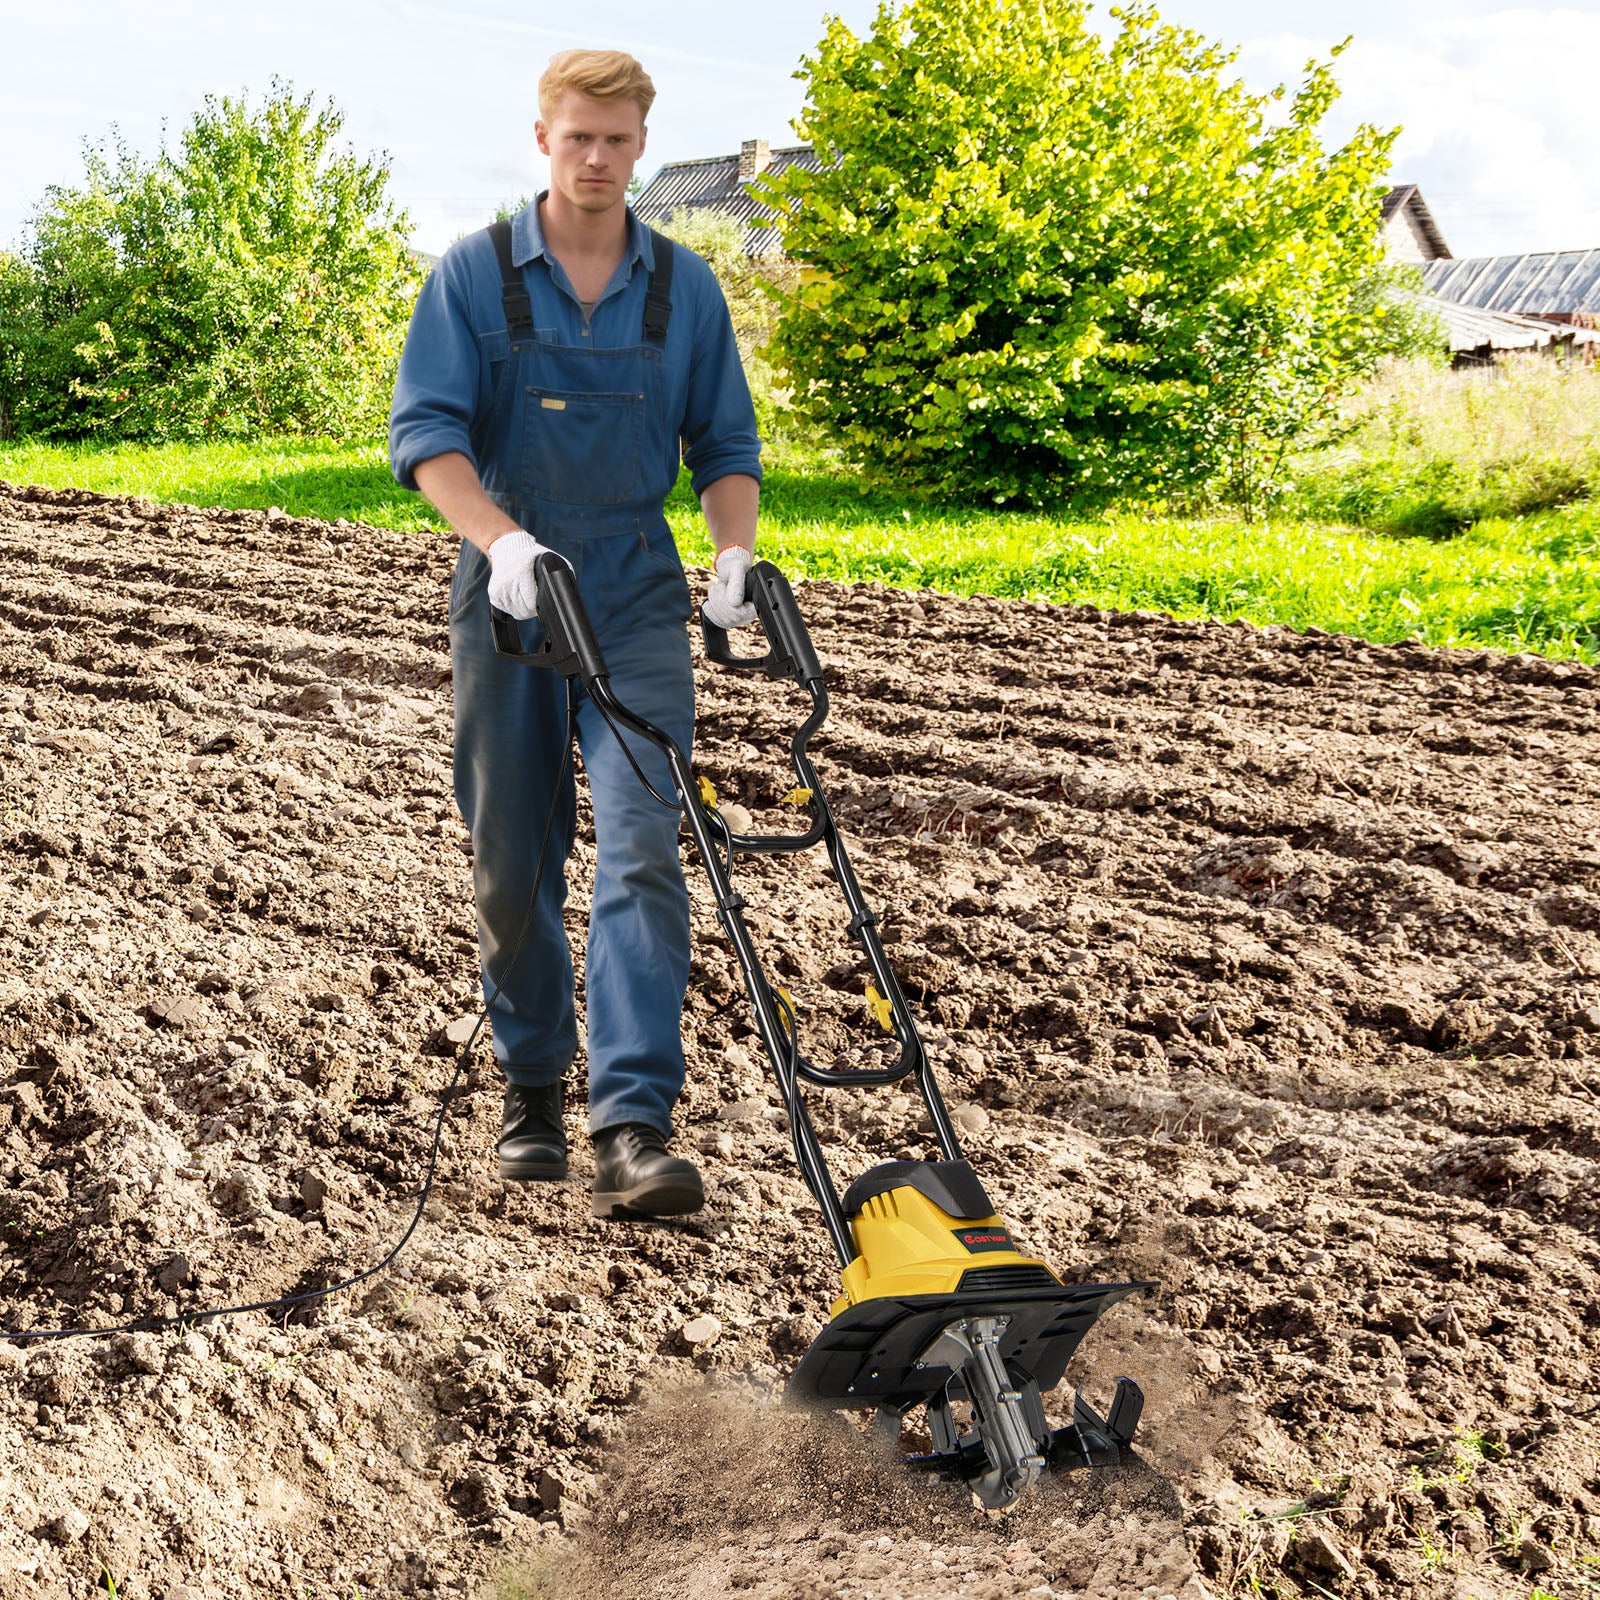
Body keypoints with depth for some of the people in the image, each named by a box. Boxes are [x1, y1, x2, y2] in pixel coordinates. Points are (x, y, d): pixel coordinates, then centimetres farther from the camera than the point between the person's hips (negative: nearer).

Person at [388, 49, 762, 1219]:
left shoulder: (685, 288, 8)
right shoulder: (473, 275, 2)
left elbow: (726, 445, 12)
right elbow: (424, 430, -7)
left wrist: (735, 552, -7)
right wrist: (502, 539, -24)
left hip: (636, 599, 0)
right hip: (510, 596, 0)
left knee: (643, 848, -13)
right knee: (514, 861, 7)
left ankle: (635, 1129, -16)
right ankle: (534, 1084, 27)